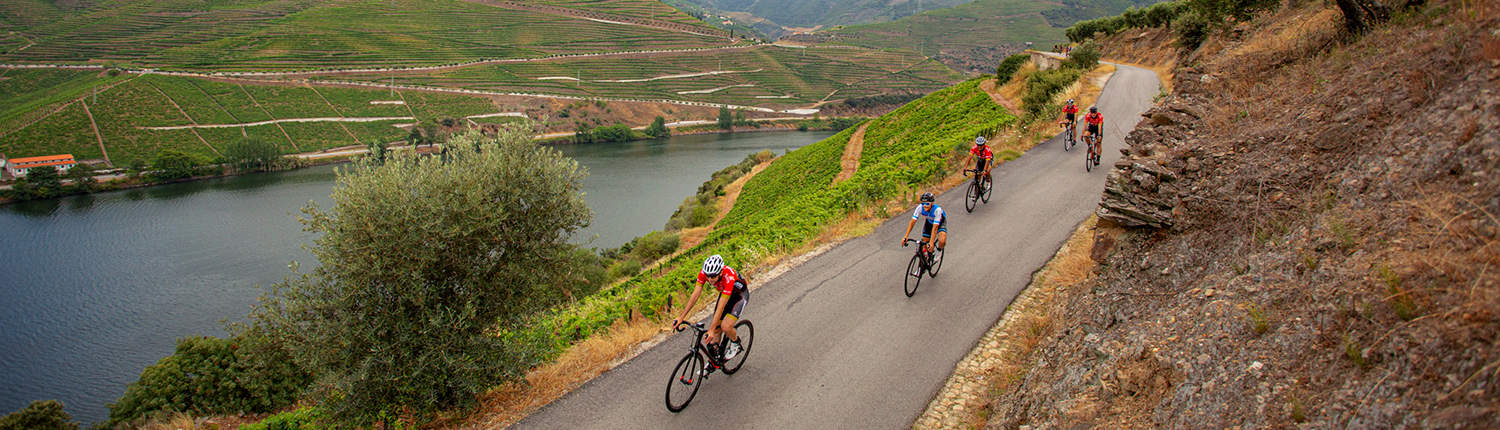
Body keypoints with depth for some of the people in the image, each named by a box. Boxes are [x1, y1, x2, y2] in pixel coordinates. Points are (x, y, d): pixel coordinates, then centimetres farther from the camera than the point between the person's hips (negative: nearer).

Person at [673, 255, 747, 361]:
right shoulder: (704, 273, -27)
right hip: (724, 293, 6)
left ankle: (736, 344, 9)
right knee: (716, 330, 2)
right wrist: (681, 317, -26)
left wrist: (711, 330, -43)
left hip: (740, 295, -6)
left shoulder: (729, 278, -42)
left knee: (725, 327, -22)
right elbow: (695, 295, -22)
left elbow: (721, 307, -41)